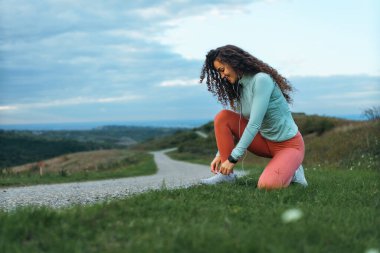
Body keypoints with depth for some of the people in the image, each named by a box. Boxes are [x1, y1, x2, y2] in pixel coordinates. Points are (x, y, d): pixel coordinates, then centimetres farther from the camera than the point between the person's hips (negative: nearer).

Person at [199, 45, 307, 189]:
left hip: (288, 144, -7)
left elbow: (254, 124, -27)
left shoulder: (261, 79, -22)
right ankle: (226, 175, -8)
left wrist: (233, 158, -25)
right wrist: (221, 154, 0)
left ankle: (290, 171, 2)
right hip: (264, 141, 7)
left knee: (266, 185, -31)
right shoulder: (240, 88, 4)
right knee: (222, 117, -9)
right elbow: (234, 126, 10)